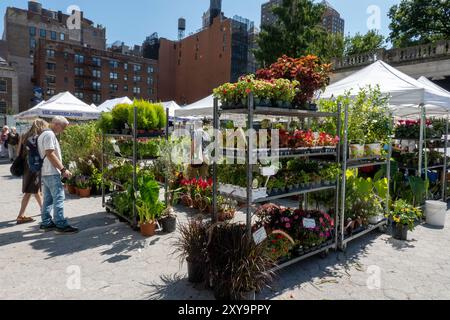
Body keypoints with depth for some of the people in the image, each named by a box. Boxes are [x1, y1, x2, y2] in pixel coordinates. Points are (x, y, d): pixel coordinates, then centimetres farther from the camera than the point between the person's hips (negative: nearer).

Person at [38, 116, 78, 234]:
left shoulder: (44, 134, 19)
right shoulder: (50, 134, -13)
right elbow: (50, 154, -21)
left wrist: (61, 169, 19)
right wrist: (63, 169, -20)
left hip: (45, 172, 10)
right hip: (52, 173, -10)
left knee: (48, 198, 14)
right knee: (59, 198, -9)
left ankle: (46, 223, 21)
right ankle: (61, 225, -7)